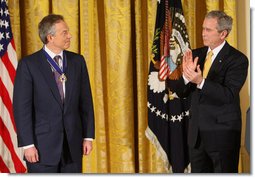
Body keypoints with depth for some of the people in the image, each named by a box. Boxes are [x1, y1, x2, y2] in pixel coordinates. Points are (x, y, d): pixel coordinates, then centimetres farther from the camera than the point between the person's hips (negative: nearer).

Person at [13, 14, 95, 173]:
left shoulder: (77, 61, 7)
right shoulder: (28, 64, -6)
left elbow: (86, 101, 9)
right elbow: (22, 107, -8)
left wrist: (88, 136, 5)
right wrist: (27, 144, -12)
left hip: (73, 144, 4)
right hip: (43, 145, -4)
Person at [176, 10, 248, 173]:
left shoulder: (237, 59, -11)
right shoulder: (196, 54, 6)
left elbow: (228, 95, -22)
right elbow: (182, 92, 4)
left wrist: (201, 81, -35)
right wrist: (187, 75, -17)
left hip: (223, 133, -6)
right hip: (197, 133, 6)